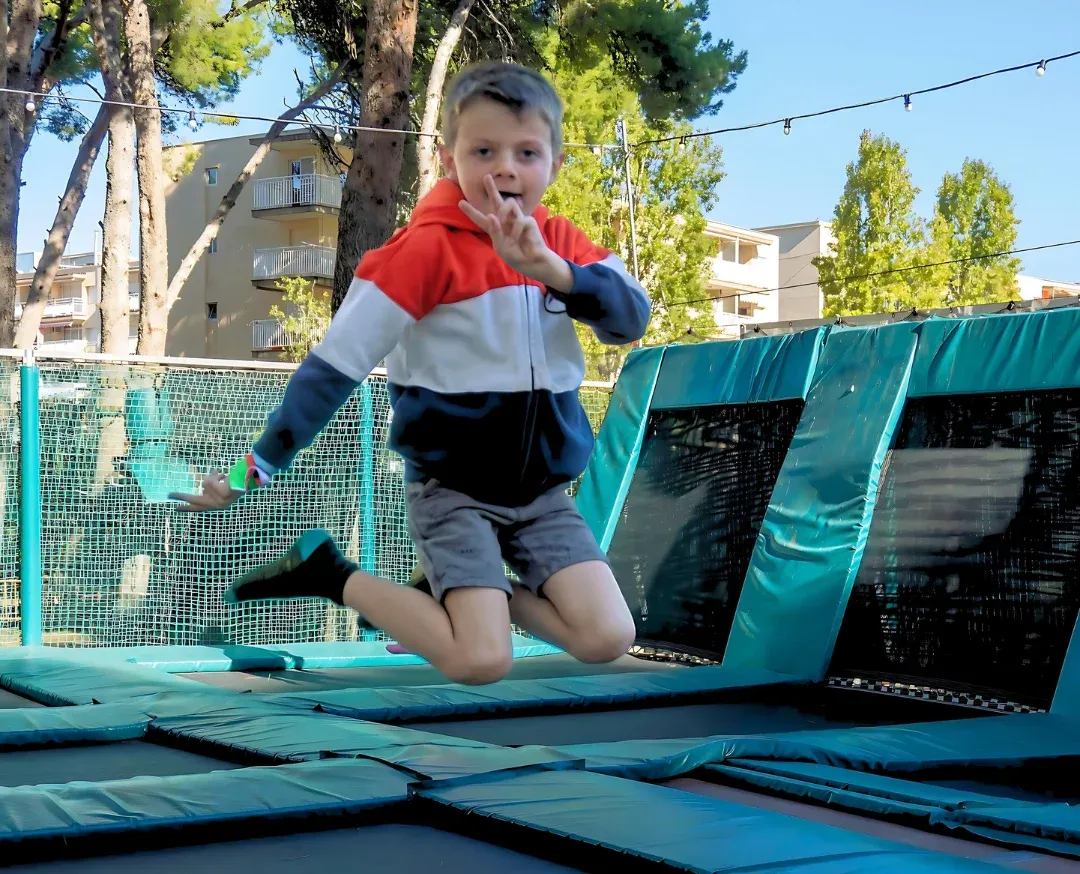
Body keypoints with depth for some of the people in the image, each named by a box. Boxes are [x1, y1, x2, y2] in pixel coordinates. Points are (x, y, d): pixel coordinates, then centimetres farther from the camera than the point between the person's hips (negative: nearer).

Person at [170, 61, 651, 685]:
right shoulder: (429, 246, -14)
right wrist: (255, 470, -15)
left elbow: (632, 319, -11)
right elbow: (336, 363, -14)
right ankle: (328, 573, 4)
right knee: (482, 661, -18)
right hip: (454, 489, -5)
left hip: (544, 489, 5)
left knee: (609, 639, -10)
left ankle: (455, 593, 13)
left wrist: (550, 269, -28)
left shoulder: (561, 241, 3)